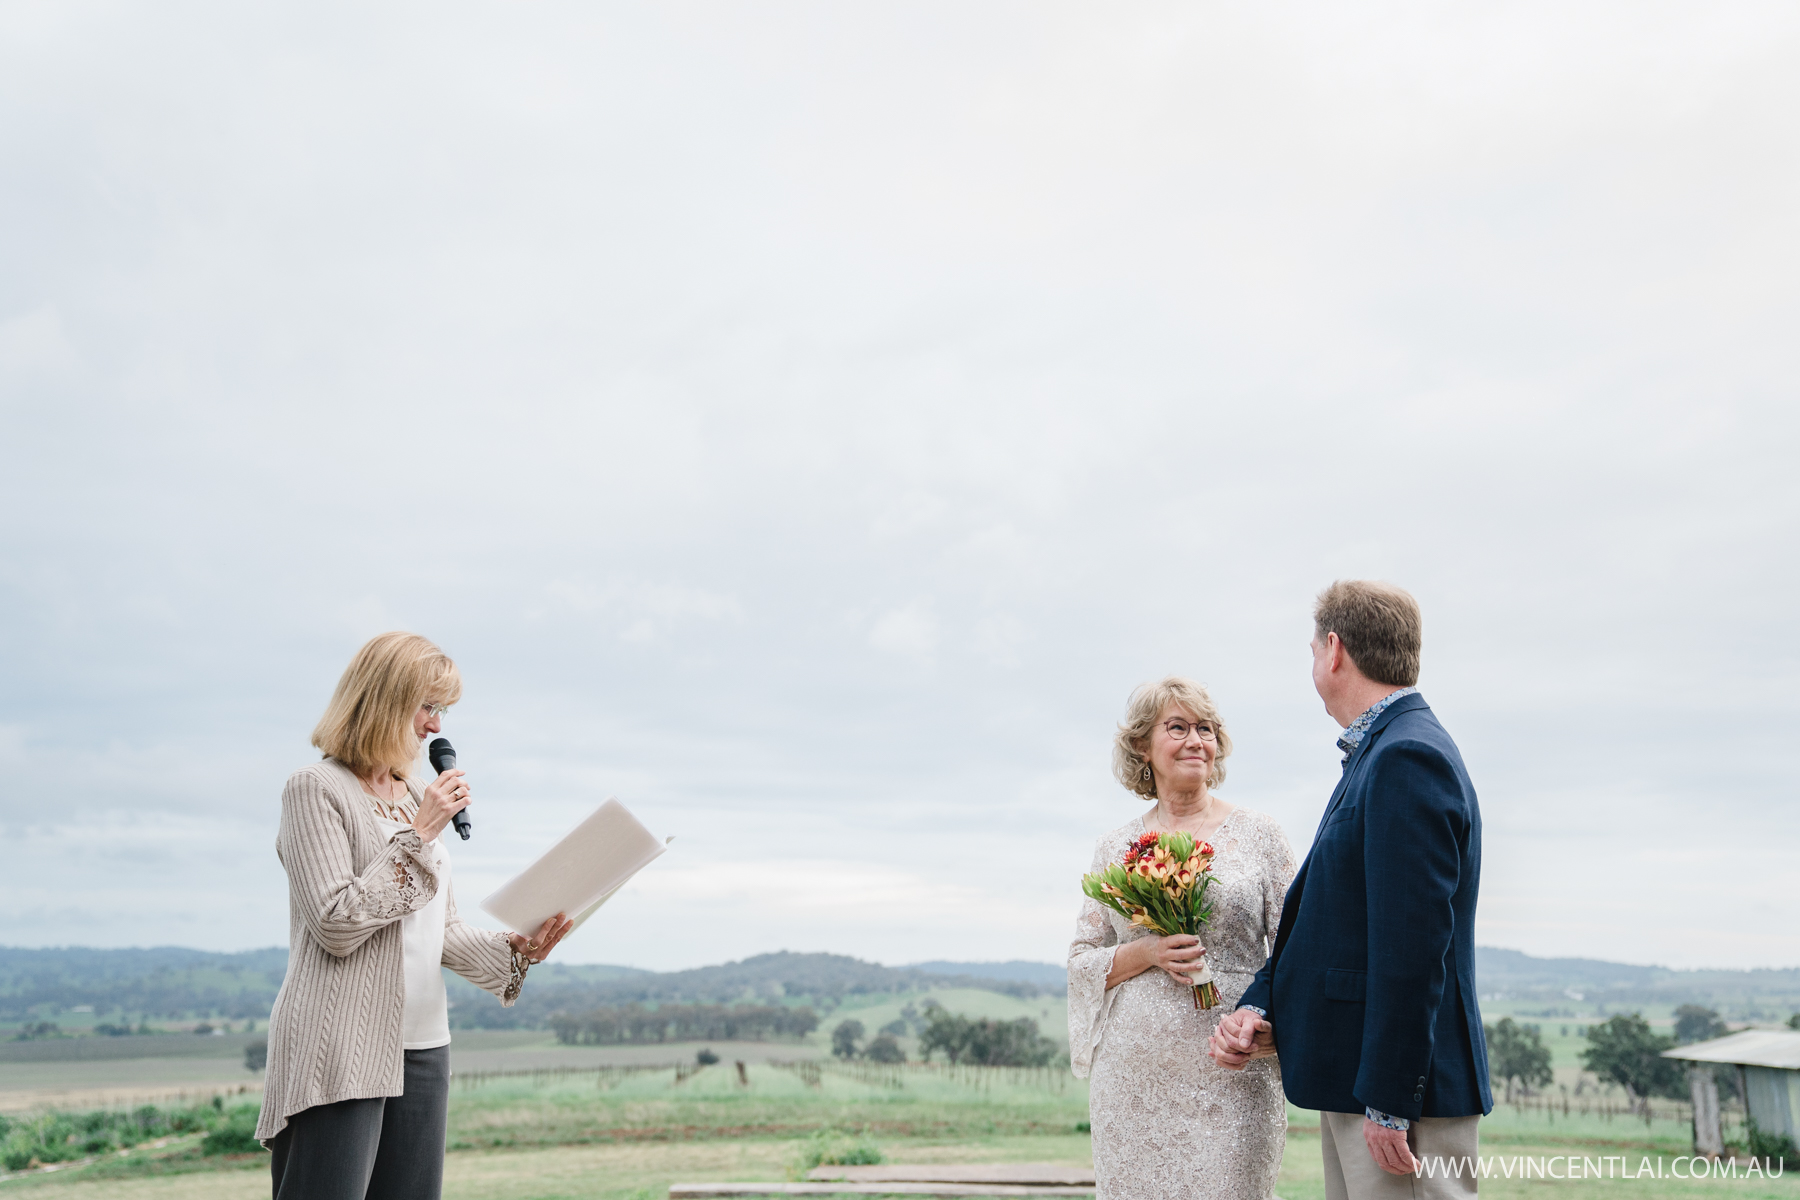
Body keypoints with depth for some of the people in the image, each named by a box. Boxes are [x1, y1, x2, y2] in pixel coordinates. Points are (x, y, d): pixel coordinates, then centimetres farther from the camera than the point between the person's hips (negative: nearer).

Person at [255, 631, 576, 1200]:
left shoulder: (419, 797, 16)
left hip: (422, 1047, 7)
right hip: (338, 1052, -7)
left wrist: (518, 949, 0)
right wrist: (419, 836, -12)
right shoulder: (316, 787, -6)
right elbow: (337, 924, -16)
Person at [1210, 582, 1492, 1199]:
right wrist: (1261, 1009, 1)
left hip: (1403, 1089, -10)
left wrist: (1388, 1103, -21)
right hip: (1353, 1078, 10)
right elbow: (1314, 909, 14)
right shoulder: (1378, 754, 15)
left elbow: (1413, 943, -22)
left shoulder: (1408, 758, -17)